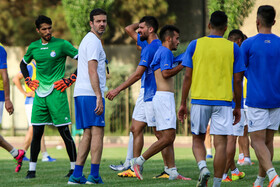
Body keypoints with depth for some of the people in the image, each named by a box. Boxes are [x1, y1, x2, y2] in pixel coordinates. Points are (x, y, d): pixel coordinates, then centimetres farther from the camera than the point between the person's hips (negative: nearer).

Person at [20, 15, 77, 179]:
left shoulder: (61, 45, -4)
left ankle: (74, 168, 0)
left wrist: (70, 80, -6)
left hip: (57, 92, -4)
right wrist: (28, 81, 14)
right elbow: (23, 63, 29)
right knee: (37, 133, 3)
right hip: (40, 94, 4)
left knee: (64, 131, -5)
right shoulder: (33, 47, 10)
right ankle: (32, 169, 9)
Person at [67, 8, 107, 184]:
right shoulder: (93, 41, -9)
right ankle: (94, 175, -10)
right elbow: (92, 71, -17)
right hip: (91, 93, -10)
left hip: (81, 93, 10)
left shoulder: (88, 40, 23)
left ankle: (77, 175, 5)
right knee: (97, 132, -8)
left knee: (88, 134, 9)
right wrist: (99, 97, -21)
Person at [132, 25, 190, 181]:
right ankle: (140, 161, -9)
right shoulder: (166, 52, -8)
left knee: (169, 138, 5)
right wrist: (182, 66, -10)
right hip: (164, 97, -11)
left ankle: (173, 172, 2)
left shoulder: (159, 51, 22)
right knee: (167, 137, -14)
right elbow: (166, 73, -18)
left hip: (163, 97, 11)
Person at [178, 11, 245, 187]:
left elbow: (188, 76, 0)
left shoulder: (195, 45, 2)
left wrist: (183, 103, 7)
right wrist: (238, 107, 10)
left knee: (198, 140, 14)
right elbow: (237, 80, 1)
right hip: (223, 100, -1)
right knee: (220, 143, 1)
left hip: (199, 99, 1)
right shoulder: (233, 48, 2)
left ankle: (203, 166, -12)